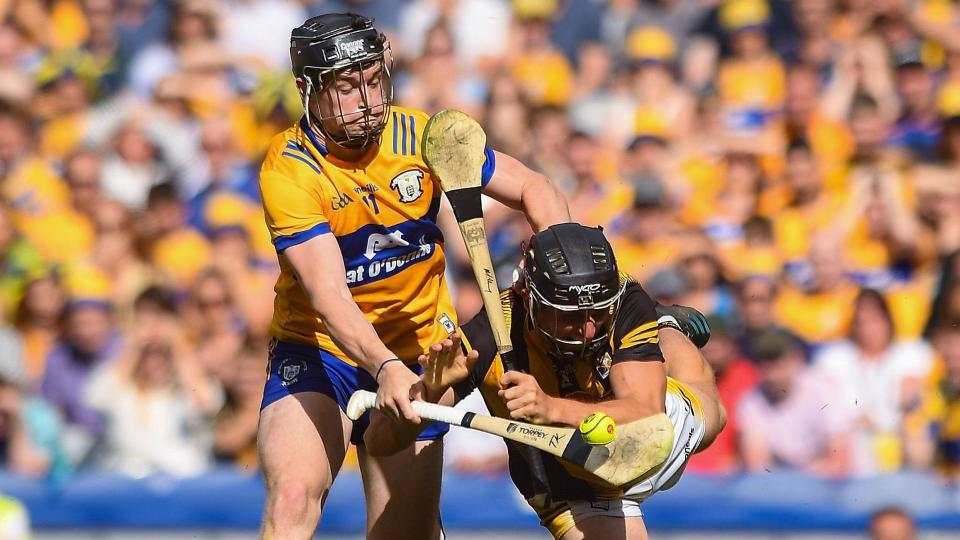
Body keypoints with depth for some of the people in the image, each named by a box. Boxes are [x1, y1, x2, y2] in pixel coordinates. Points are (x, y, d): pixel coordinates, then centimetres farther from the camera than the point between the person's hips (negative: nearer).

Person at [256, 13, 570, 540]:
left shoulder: (421, 137, -7)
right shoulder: (289, 170, -19)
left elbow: (534, 190, 1)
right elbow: (327, 294, -29)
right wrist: (385, 368, -45)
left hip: (417, 354, 3)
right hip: (317, 352, -3)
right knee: (292, 497, -26)